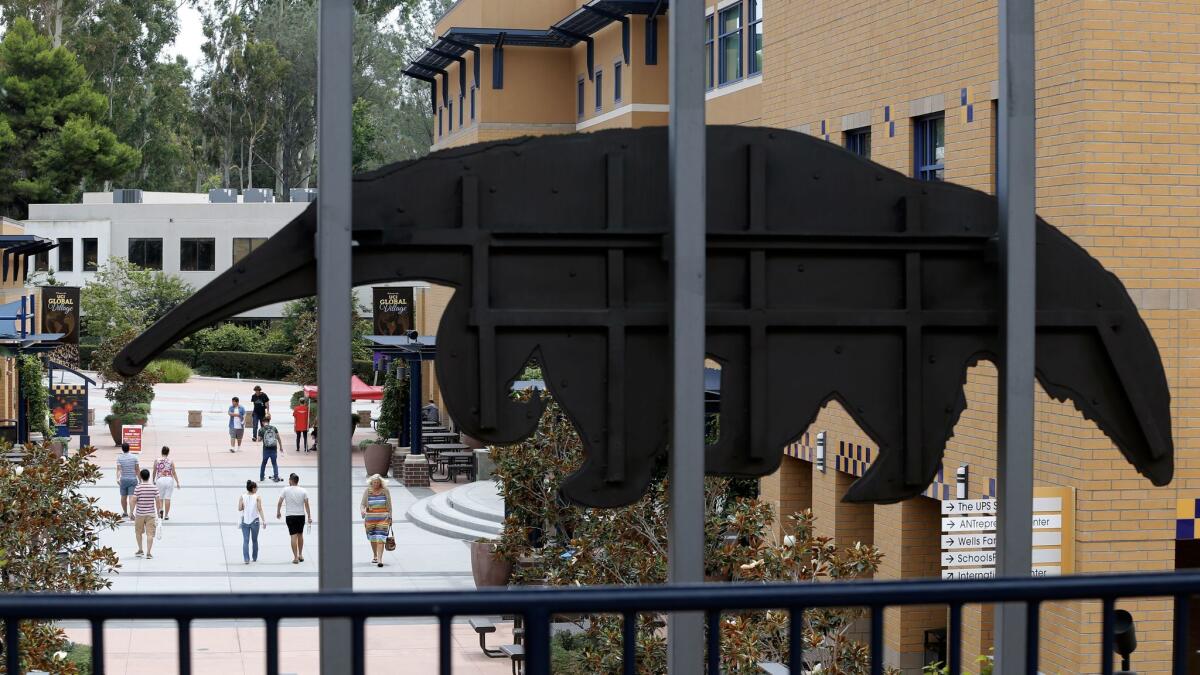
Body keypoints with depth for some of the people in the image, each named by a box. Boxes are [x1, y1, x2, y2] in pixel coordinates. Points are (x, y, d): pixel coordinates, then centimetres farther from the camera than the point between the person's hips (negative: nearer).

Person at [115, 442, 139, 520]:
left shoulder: (119, 457, -3)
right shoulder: (134, 457, -2)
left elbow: (118, 469, -14)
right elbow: (137, 469, 0)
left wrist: (117, 478, -21)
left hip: (123, 479, 1)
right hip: (133, 479, -1)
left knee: (123, 497, 16)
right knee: (131, 497, -7)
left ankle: (125, 513, 29)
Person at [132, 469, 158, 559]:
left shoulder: (138, 487, -9)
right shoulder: (154, 488, -3)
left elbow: (134, 501, -9)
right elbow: (157, 501, -1)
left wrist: (131, 513, -1)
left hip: (139, 514, -1)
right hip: (150, 514, 1)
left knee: (138, 532, 19)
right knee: (150, 534, 0)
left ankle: (140, 550, 26)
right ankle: (148, 553, -7)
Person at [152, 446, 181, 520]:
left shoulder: (157, 461, 2)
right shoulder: (171, 461, 2)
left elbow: (154, 472, 10)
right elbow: (174, 472, -1)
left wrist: (153, 481, 24)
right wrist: (177, 482, 1)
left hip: (160, 480, 0)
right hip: (169, 480, 0)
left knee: (160, 498, 12)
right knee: (167, 498, 3)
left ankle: (161, 509, -14)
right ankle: (166, 515, 5)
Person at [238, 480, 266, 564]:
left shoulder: (242, 497, -2)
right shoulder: (258, 497, -7)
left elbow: (239, 509, -5)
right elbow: (260, 509, -11)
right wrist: (263, 521, -9)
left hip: (245, 521, 1)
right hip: (255, 521, -1)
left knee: (245, 540, 0)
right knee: (255, 540, 15)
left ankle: (246, 559, -11)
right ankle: (254, 558, 25)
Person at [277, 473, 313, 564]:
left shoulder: (286, 490, -6)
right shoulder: (303, 491, -1)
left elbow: (280, 503, -2)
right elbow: (306, 505, -3)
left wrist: (278, 512, 13)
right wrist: (309, 517, 2)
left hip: (290, 516, -2)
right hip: (301, 515, 2)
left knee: (294, 536, -3)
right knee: (300, 535, 18)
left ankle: (296, 557, -7)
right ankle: (300, 555, 27)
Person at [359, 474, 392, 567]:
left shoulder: (385, 491, 1)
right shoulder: (367, 491, 2)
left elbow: (389, 505, 7)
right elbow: (362, 504, 1)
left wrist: (390, 518, 5)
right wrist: (362, 510, -21)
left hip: (383, 518, -2)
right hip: (370, 518, 2)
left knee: (380, 538, -13)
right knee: (373, 538, 12)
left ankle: (380, 559, -19)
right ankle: (375, 556, 32)